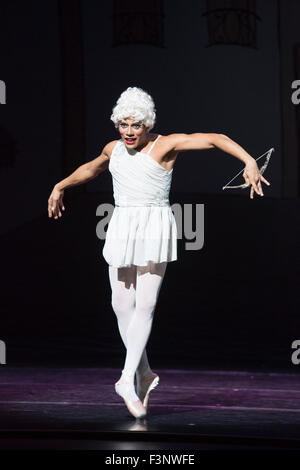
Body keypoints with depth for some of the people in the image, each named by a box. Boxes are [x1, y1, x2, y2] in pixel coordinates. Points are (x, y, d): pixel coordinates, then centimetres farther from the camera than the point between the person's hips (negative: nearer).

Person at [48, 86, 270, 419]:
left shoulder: (165, 145, -6)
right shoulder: (114, 149, 12)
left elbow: (216, 139, -15)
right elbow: (91, 169, 35)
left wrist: (249, 161, -27)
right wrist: (60, 186, 44)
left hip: (155, 230, -5)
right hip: (122, 229, 5)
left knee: (145, 304, -13)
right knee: (122, 305, 1)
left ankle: (128, 379, -14)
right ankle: (143, 375, 15)